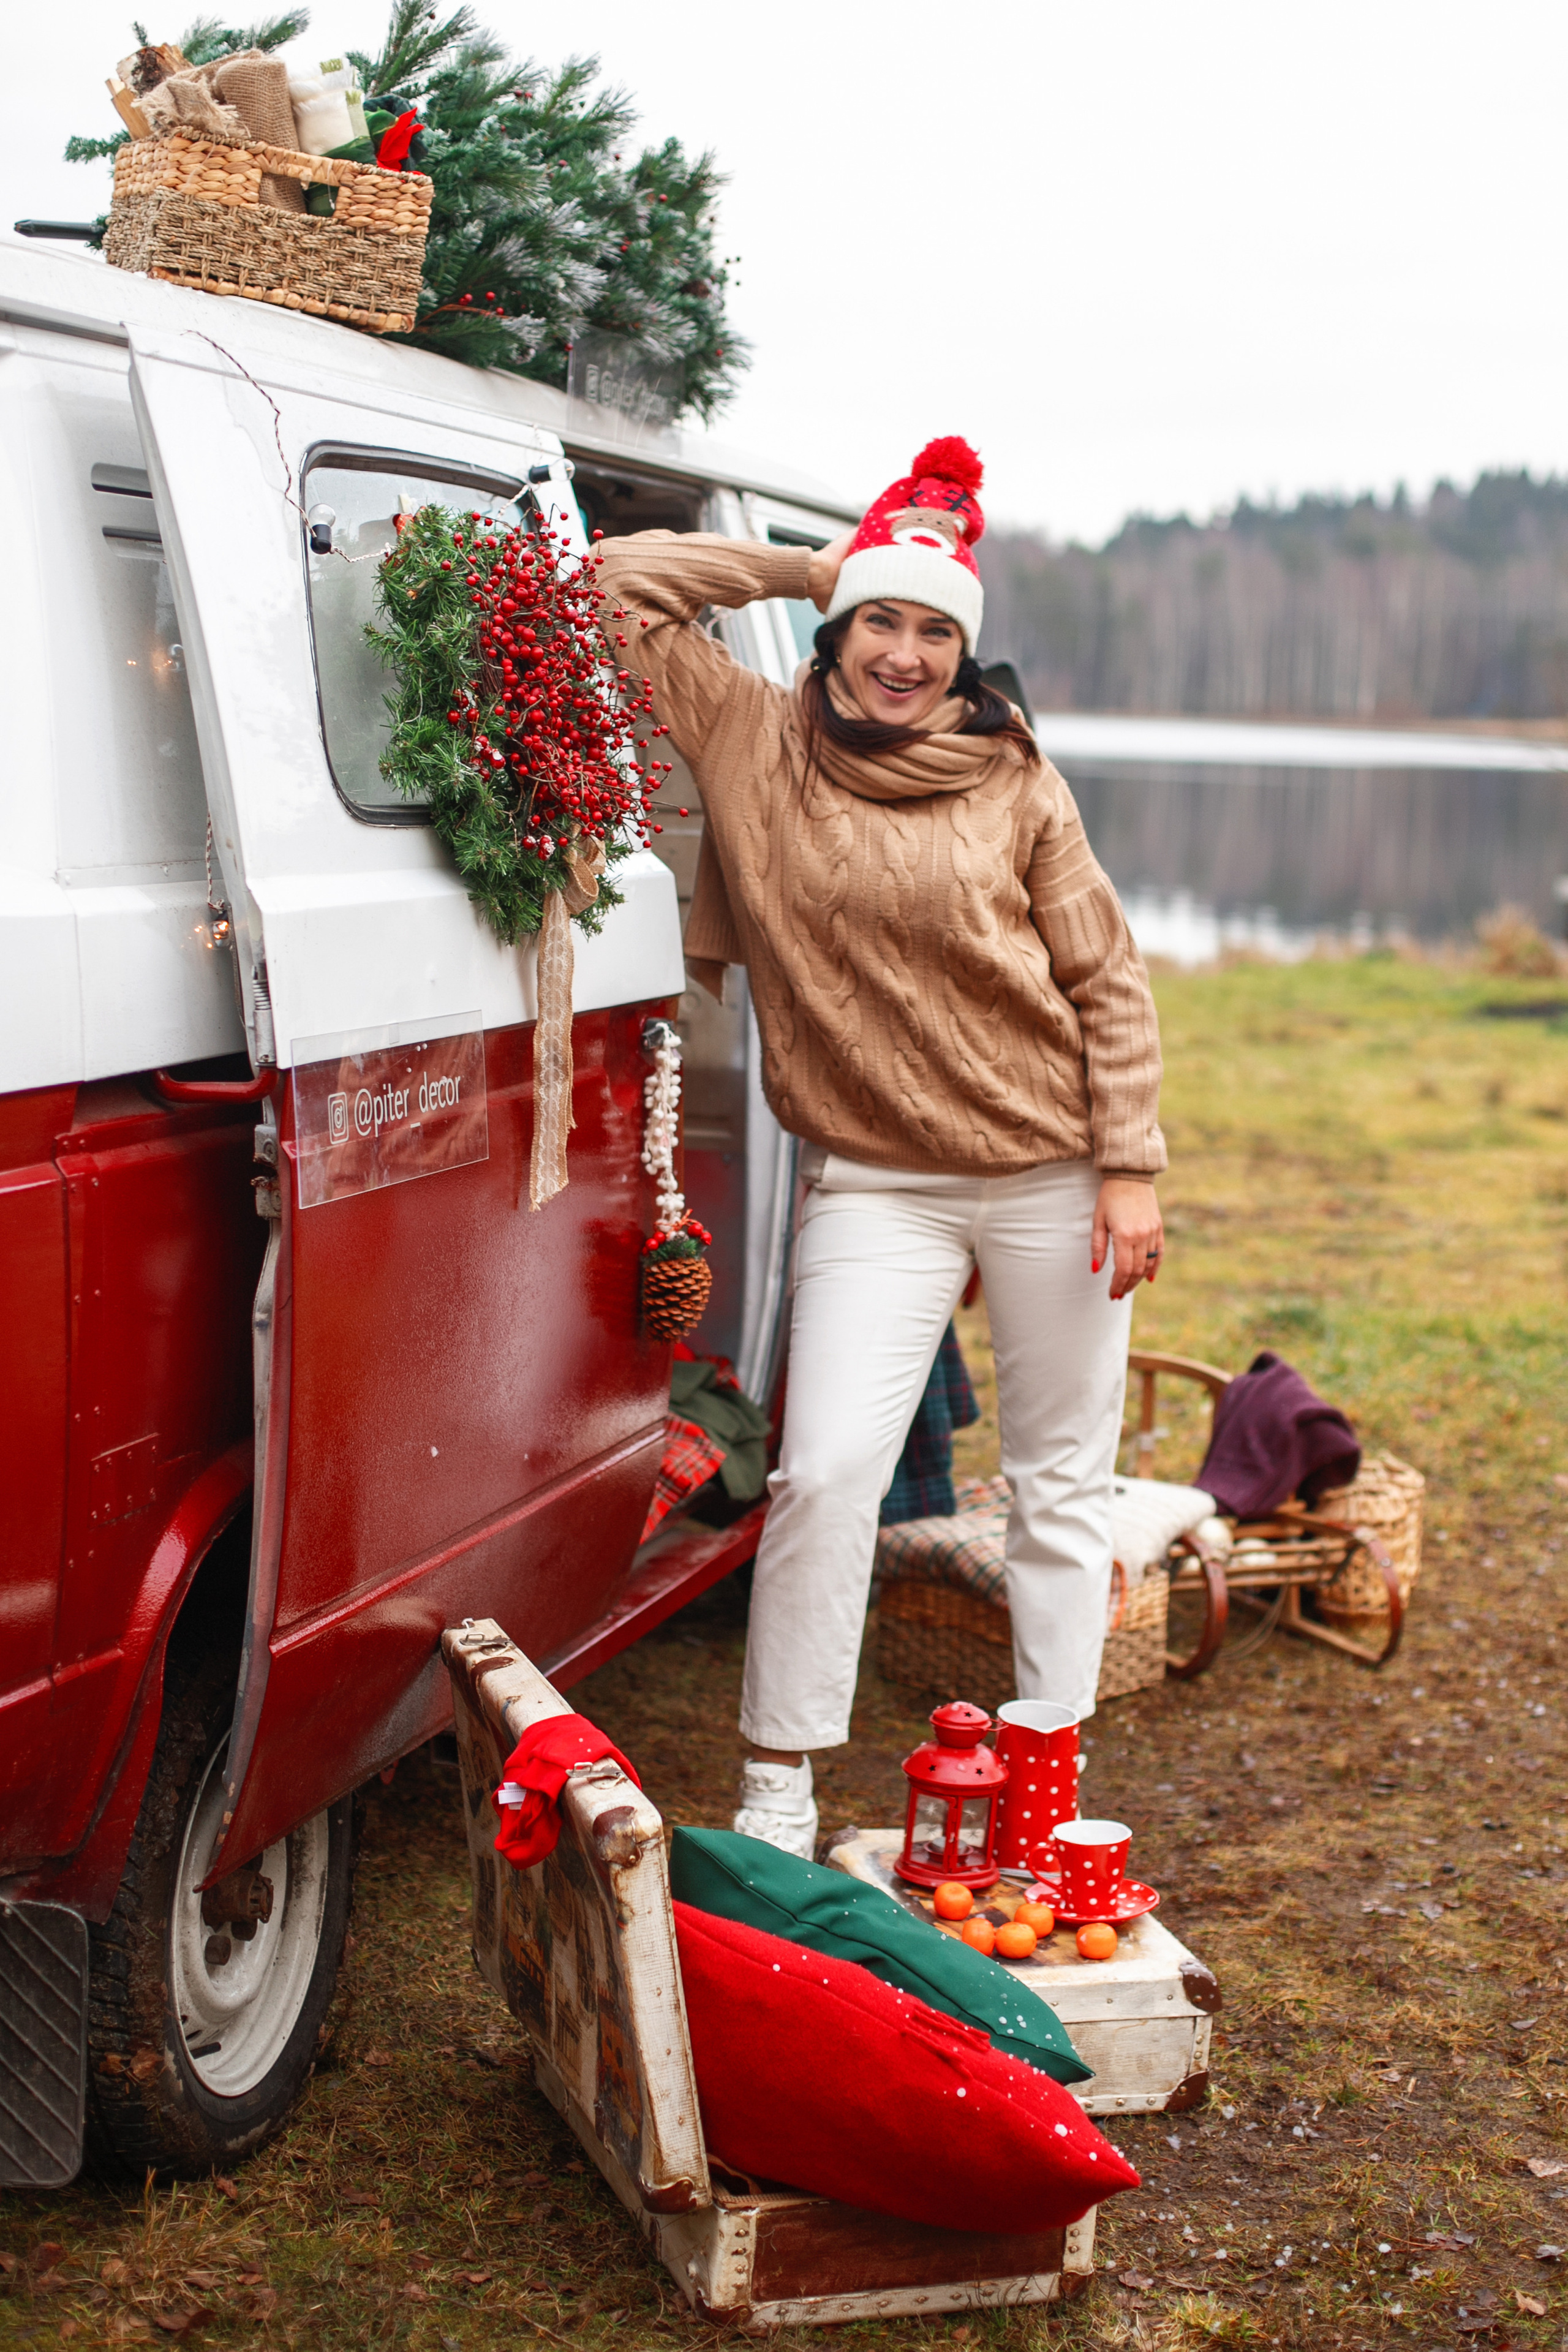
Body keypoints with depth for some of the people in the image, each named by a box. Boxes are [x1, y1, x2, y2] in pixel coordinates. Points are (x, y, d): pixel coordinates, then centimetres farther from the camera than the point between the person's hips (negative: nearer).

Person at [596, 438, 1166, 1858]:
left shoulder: (1013, 782, 0)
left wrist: (1131, 1170, -4)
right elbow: (620, 583, 2)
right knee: (825, 1472, -11)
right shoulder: (753, 743, 1)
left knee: (1064, 1487, 9)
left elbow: (1107, 979, 2)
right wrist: (807, 567, 3)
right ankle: (778, 1794, 2)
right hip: (874, 1183, -1)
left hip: (1050, 1173, 1)